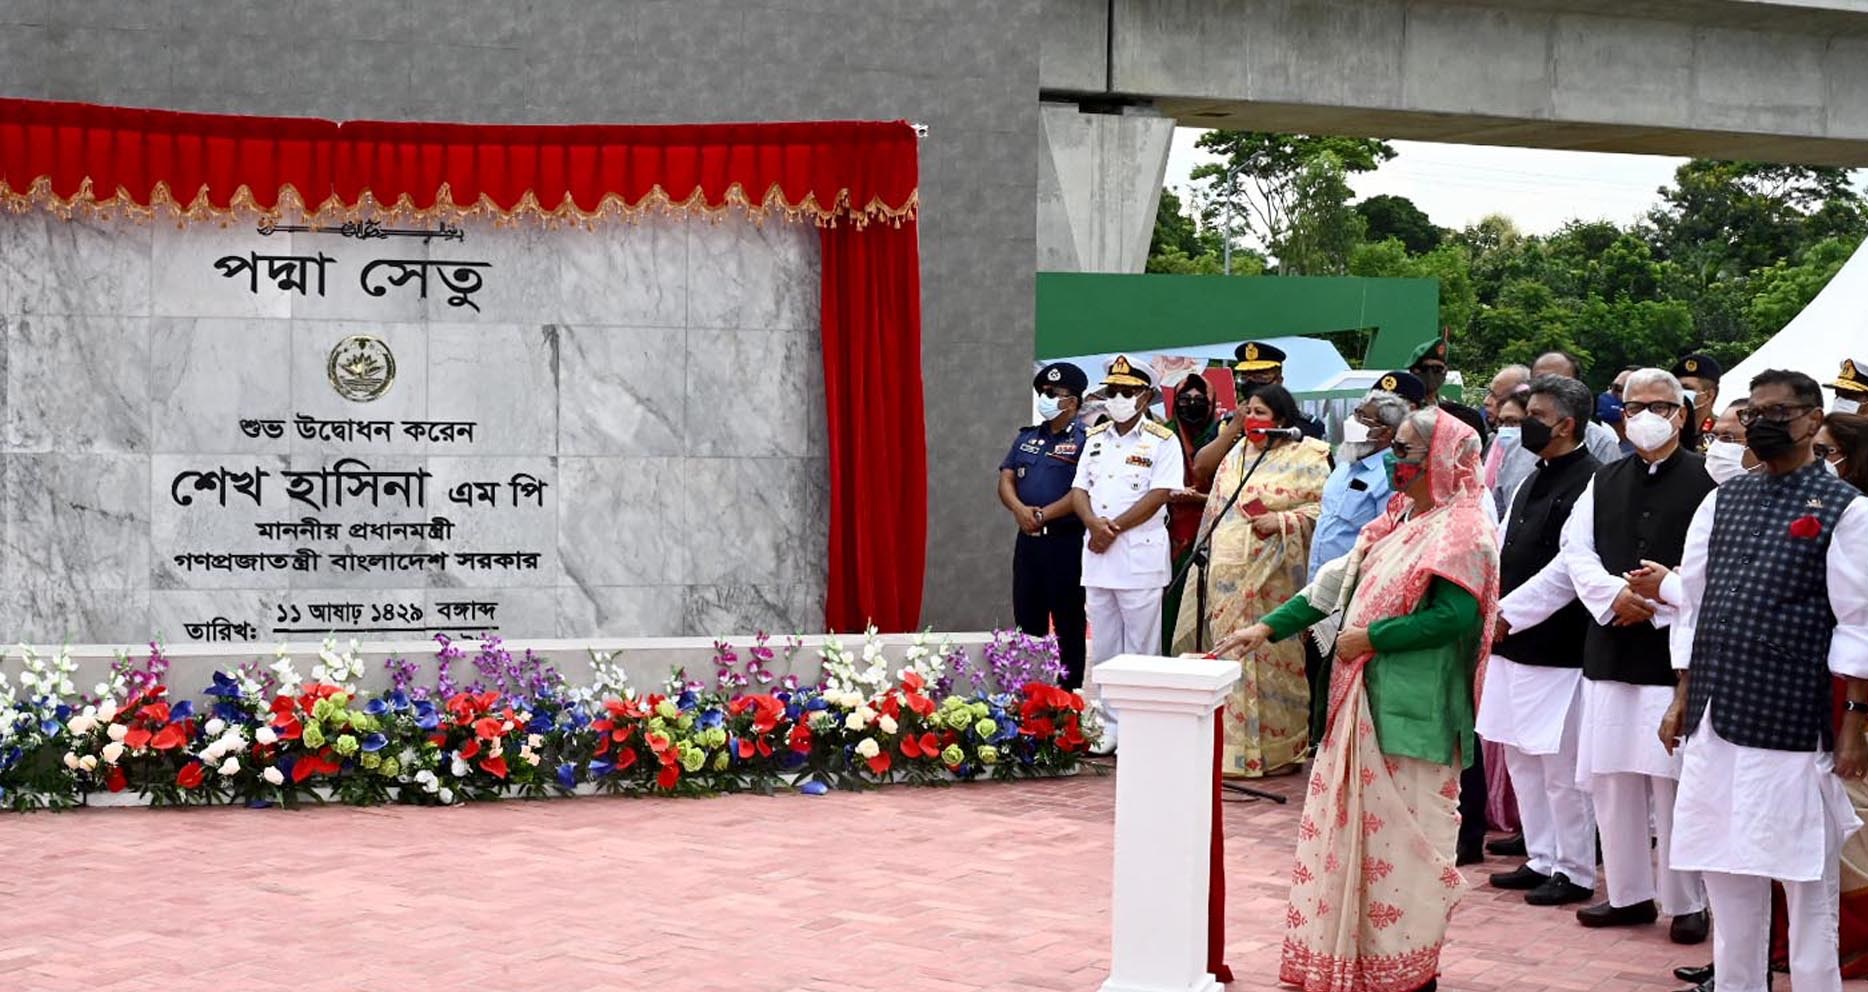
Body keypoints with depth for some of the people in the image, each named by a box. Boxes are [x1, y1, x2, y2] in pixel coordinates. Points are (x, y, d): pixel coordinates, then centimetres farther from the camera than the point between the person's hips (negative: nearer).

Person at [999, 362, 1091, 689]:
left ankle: (1070, 689, 5)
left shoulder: (1084, 440, -6)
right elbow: (1006, 480, 8)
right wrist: (1020, 509, -12)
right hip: (1028, 540, 6)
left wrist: (1044, 515, -18)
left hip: (1066, 541, -6)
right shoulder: (1027, 438, 15)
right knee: (1027, 619, 10)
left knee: (1068, 623, 0)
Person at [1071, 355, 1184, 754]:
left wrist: (1113, 527, -13)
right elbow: (1079, 490, 10)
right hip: (1097, 556, 6)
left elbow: (1158, 496, -12)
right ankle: (1109, 724, 16)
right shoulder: (1095, 439, 15)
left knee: (1140, 649, -3)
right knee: (1102, 647, 9)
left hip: (1140, 557, -6)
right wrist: (1094, 524, -10)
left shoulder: (1162, 442, -3)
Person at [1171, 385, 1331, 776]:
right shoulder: (1234, 457, 18)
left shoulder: (1307, 459, -1)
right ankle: (1231, 744, 11)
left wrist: (1283, 521, -18)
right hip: (1227, 575, 6)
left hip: (1272, 578, -6)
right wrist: (1206, 560, 17)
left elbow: (1323, 508, -8)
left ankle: (1277, 748, 2)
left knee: (1273, 657, -5)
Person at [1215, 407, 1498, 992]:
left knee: (1405, 835, -2)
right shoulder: (1398, 522, 15)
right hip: (1366, 702, 9)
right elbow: (1336, 582, 15)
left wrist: (1370, 638, -17)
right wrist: (1268, 628, 7)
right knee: (1358, 827, 12)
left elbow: (1456, 616, -22)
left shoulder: (1460, 531, -11)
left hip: (1412, 711, -9)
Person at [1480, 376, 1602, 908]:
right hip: (1515, 644, 9)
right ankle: (1540, 859, 26)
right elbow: (1504, 554, 17)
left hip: (1557, 649, -9)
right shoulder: (1534, 481, 15)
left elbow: (1568, 568, -21)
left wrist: (1509, 614, -19)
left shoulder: (1589, 482, -14)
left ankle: (1574, 871, 8)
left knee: (1562, 768, -2)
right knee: (1522, 758, 15)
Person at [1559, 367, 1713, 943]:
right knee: (1612, 776, 9)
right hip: (1612, 649, 6)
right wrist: (1613, 594, -9)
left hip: (1676, 650, -6)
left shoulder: (1706, 481, -4)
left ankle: (1685, 902, 8)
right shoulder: (1605, 482, 14)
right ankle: (1628, 893, 21)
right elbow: (1576, 550, 9)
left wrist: (1658, 600, -14)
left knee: (1672, 778, -4)